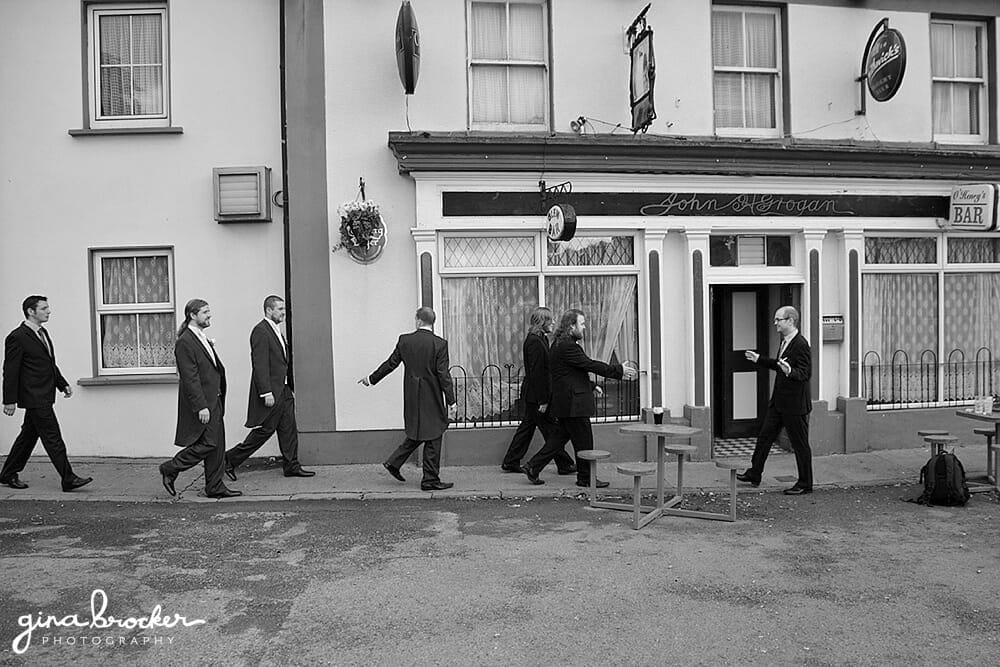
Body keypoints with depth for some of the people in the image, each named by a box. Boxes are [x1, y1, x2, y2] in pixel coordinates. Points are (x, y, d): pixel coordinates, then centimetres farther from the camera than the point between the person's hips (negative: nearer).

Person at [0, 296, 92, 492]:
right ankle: (68, 479, -3)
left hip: (43, 396, 9)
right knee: (53, 438, -7)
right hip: (34, 397, -9)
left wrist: (62, 384, 16)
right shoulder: (17, 337, -13)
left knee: (29, 435, 17)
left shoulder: (43, 333, 14)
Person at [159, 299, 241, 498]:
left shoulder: (204, 339, 16)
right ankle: (170, 469, 11)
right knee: (207, 443, -7)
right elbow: (190, 379, -19)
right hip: (201, 402, -9)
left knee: (217, 446, 9)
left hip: (214, 401, 9)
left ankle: (215, 487, 16)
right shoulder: (185, 342, -14)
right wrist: (201, 406, -22)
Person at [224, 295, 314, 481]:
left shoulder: (276, 330, 15)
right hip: (271, 391, -9)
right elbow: (260, 365, -20)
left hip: (284, 390, 9)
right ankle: (231, 459, 12)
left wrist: (290, 387, 17)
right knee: (265, 429, -1)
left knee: (289, 429, 9)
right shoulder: (261, 331, -15)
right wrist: (266, 393, -23)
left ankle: (291, 466, 15)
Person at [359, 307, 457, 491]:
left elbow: (390, 364, 6)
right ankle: (430, 480, 11)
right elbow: (444, 375, -13)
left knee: (417, 433, 23)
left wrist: (371, 378, 21)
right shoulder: (440, 344, -12)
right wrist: (451, 402, -9)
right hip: (431, 397, -4)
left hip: (412, 396, 5)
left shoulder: (404, 340, -1)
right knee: (433, 437, 5)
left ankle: (394, 462, 22)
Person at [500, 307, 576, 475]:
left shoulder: (540, 339, 12)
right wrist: (542, 400, -21)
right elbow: (536, 372, -22)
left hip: (531, 396, 10)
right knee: (551, 429, 0)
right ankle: (564, 464, 11)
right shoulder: (535, 342, -20)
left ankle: (510, 463, 20)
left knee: (527, 426, 14)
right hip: (536, 395, -10)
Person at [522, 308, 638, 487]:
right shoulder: (567, 346, -19)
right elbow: (590, 365, -21)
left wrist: (591, 386, 18)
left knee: (559, 437, 15)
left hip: (565, 403, 10)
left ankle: (533, 467, 17)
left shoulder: (560, 344, 14)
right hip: (573, 404, -10)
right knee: (584, 441, 2)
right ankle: (585, 478, 14)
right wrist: (620, 370, -17)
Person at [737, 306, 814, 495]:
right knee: (764, 436, 14)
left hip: (795, 403, -9)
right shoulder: (784, 341, 10)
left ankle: (805, 484, 16)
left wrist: (789, 371, -41)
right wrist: (759, 359, 26)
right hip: (778, 401, 9)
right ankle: (754, 474, 24)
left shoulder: (801, 344, -19)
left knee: (800, 444, 3)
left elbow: (805, 373, -24)